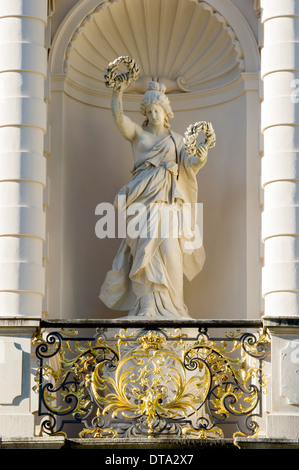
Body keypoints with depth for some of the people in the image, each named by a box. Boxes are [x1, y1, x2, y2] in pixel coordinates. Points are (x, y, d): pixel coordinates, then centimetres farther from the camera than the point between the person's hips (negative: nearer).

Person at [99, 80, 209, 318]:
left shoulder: (177, 140, 15)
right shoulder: (138, 133, 13)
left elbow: (189, 165, 1)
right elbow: (119, 118, -4)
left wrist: (200, 158, -21)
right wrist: (118, 94, -19)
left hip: (168, 201, 1)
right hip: (143, 199, -1)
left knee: (169, 250, -9)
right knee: (145, 249, -10)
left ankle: (169, 304, -2)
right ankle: (147, 307, -12)